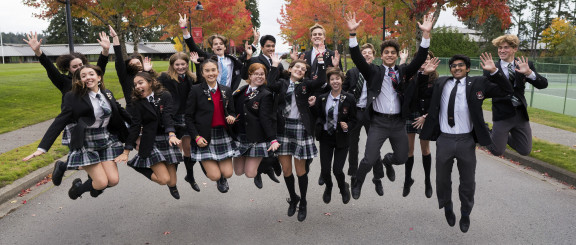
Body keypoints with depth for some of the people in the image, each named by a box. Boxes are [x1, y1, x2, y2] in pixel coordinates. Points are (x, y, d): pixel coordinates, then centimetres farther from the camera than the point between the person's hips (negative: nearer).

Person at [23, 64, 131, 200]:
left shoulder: (107, 93, 5)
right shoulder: (73, 97, -9)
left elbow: (121, 112, 18)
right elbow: (59, 122, -11)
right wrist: (42, 148, -17)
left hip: (107, 141, 5)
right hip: (86, 144, -4)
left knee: (113, 180, -3)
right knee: (102, 182, -8)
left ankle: (93, 182, 33)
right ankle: (77, 187, 26)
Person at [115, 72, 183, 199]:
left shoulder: (165, 96, 1)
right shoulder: (136, 103, 1)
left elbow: (168, 116, -12)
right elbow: (134, 128, -4)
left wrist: (172, 135, -29)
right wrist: (126, 152, -10)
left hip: (167, 140, 2)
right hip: (150, 143, -1)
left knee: (172, 182, 2)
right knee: (164, 179, -13)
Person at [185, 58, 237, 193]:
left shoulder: (226, 90, 7)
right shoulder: (196, 90, -5)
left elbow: (231, 111, 17)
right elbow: (189, 117, -3)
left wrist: (232, 117, -8)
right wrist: (196, 137, -12)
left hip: (223, 135, 4)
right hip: (205, 138, -3)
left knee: (227, 173, 0)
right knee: (215, 176, -7)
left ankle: (222, 179, 38)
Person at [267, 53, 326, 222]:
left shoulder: (306, 85, 7)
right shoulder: (282, 83, 8)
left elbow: (321, 80, -11)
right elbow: (271, 85, -13)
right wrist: (275, 64, -6)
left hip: (300, 128, -1)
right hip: (283, 127, 1)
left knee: (300, 169, 5)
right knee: (286, 169, 8)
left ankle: (303, 203, 25)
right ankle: (293, 198, 33)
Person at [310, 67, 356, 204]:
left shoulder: (349, 99, -6)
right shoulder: (322, 98, 1)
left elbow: (354, 120, 0)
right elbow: (319, 117, 6)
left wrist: (347, 126, -19)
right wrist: (312, 106, -7)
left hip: (341, 138, -2)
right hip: (326, 137, 2)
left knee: (337, 170, -5)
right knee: (324, 170, 3)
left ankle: (343, 188, 30)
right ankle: (328, 188, 38)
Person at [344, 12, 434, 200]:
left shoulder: (403, 72, 9)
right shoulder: (374, 71, 2)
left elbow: (419, 59, -3)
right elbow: (358, 58, -11)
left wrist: (426, 34, -15)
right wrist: (352, 33, -23)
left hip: (398, 122, 3)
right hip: (379, 122, -3)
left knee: (402, 158, 11)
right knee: (370, 159, -8)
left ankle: (387, 160, 47)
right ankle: (357, 183, 21)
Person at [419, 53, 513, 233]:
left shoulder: (477, 84, 0)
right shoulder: (440, 83, 5)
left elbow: (506, 90, -3)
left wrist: (494, 71, -15)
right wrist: (425, 73, -1)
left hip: (466, 141, -1)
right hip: (444, 139, 1)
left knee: (468, 181, 14)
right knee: (442, 180, 16)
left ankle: (465, 214, 38)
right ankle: (447, 208, 43)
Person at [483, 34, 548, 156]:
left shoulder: (525, 65, -1)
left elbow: (543, 84, -10)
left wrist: (529, 73, -27)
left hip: (521, 114, 3)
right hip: (502, 115, -3)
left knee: (525, 151, 12)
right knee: (497, 152, 3)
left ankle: (505, 136, 38)